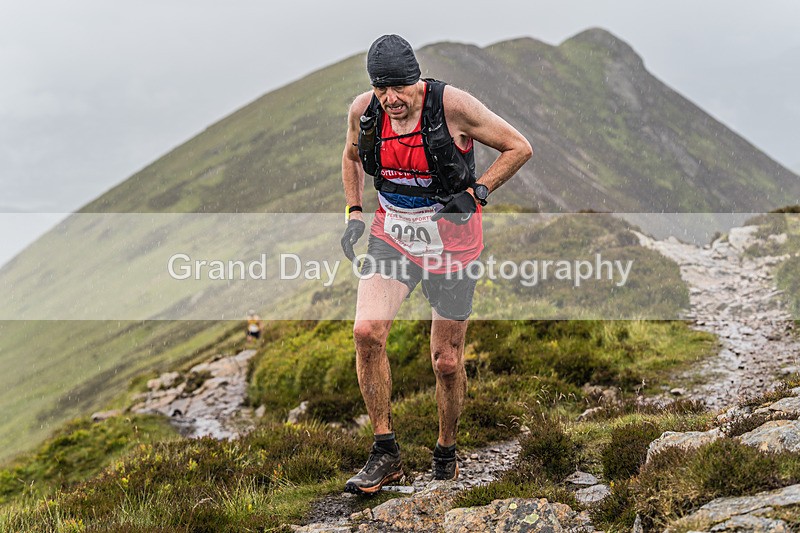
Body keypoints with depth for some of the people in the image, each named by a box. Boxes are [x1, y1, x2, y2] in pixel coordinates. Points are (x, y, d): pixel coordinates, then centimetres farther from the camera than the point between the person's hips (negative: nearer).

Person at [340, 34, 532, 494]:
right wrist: (355, 212, 4)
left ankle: (446, 452, 30)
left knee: (448, 362, 4)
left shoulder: (452, 104, -19)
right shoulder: (363, 110, -6)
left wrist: (476, 193, -19)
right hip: (392, 235, 3)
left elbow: (519, 148, -10)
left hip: (451, 243, -3)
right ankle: (386, 454, -6)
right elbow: (352, 156, 17)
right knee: (367, 331, -19)